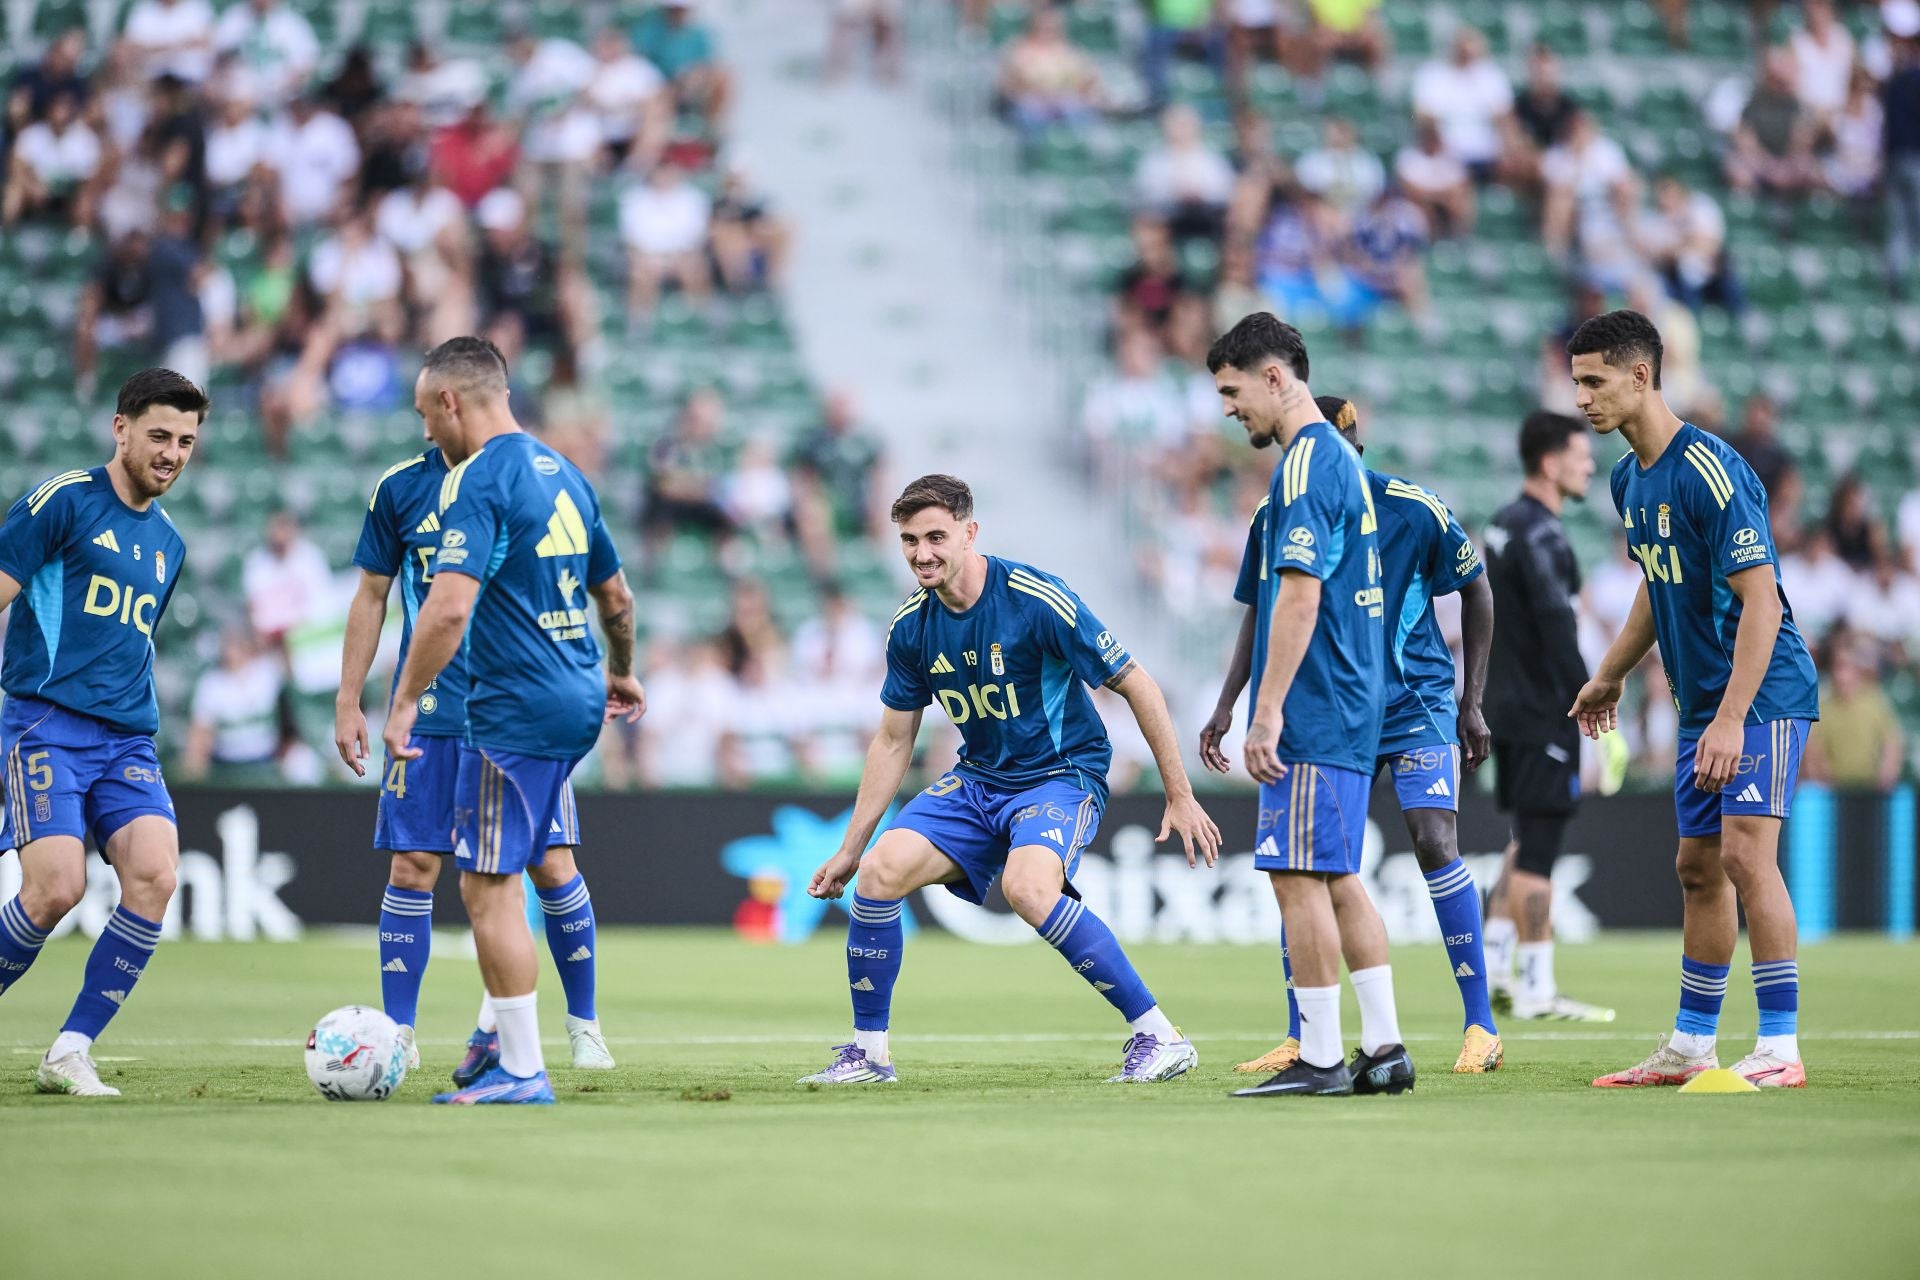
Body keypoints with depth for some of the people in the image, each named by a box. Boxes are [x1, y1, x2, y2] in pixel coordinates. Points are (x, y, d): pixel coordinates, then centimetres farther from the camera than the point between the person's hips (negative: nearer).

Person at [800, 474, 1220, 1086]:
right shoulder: (911, 626, -2)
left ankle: (1160, 1037, -25)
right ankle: (868, 1053, 2)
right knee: (881, 870, -14)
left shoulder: (1037, 600, -20)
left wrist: (1180, 797, -12)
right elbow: (893, 742, 11)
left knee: (1027, 886, -34)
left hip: (1062, 772, -6)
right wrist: (849, 848, 10)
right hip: (978, 779, 6)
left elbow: (1138, 685, -13)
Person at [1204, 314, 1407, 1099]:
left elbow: (1299, 595, -20)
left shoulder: (1307, 462, -14)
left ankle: (1320, 1059, -6)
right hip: (1350, 711, 10)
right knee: (1335, 880, 12)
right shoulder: (1340, 457, 17)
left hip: (1312, 714, -10)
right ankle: (1383, 1049, 12)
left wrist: (1269, 711, -20)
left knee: (1299, 877, -7)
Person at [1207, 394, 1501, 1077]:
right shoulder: (1276, 518, -5)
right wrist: (1226, 706, 0)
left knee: (1434, 841, -18)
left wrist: (1472, 701, 0)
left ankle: (1481, 1026, -10)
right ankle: (1302, 1039, 9)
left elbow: (1476, 590, 1)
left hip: (1417, 701, -3)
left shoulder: (1414, 510, -13)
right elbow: (1261, 614, 9)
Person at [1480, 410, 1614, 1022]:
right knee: (1538, 848, -6)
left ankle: (1494, 968, 16)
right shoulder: (1540, 535, -16)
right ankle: (1537, 989, -3)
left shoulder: (1505, 524, 14)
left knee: (1526, 843, 17)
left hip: (1509, 704, 10)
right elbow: (1558, 635, -22)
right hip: (1542, 713, -10)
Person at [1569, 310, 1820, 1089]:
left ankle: (1780, 1049, -15)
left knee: (1745, 851, -17)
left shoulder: (1710, 472, -20)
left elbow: (1761, 601, -23)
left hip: (1762, 696, -9)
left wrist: (1732, 719, -27)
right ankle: (1690, 1047, 19)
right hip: (1701, 702, 9)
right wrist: (1611, 676, 27)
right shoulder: (1630, 479, 8)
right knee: (1699, 868, 11)